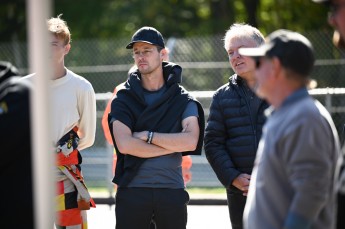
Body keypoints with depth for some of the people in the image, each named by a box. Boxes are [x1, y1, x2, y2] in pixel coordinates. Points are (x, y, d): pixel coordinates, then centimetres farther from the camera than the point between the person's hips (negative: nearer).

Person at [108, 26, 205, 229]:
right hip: (132, 188, 0)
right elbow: (124, 144, -10)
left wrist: (147, 136, -10)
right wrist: (172, 146, -9)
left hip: (172, 188, 1)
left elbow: (190, 141, -10)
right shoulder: (123, 100, 6)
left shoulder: (183, 100, 6)